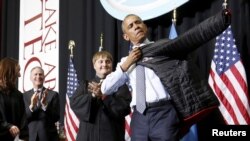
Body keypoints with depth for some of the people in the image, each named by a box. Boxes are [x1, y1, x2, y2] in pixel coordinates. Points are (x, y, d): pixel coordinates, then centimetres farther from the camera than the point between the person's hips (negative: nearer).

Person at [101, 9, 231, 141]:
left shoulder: (165, 46, 12)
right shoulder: (125, 61, 20)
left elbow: (195, 35, 1)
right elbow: (105, 89, 15)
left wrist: (222, 18, -11)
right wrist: (125, 65, 4)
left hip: (165, 114, -3)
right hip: (140, 118, 3)